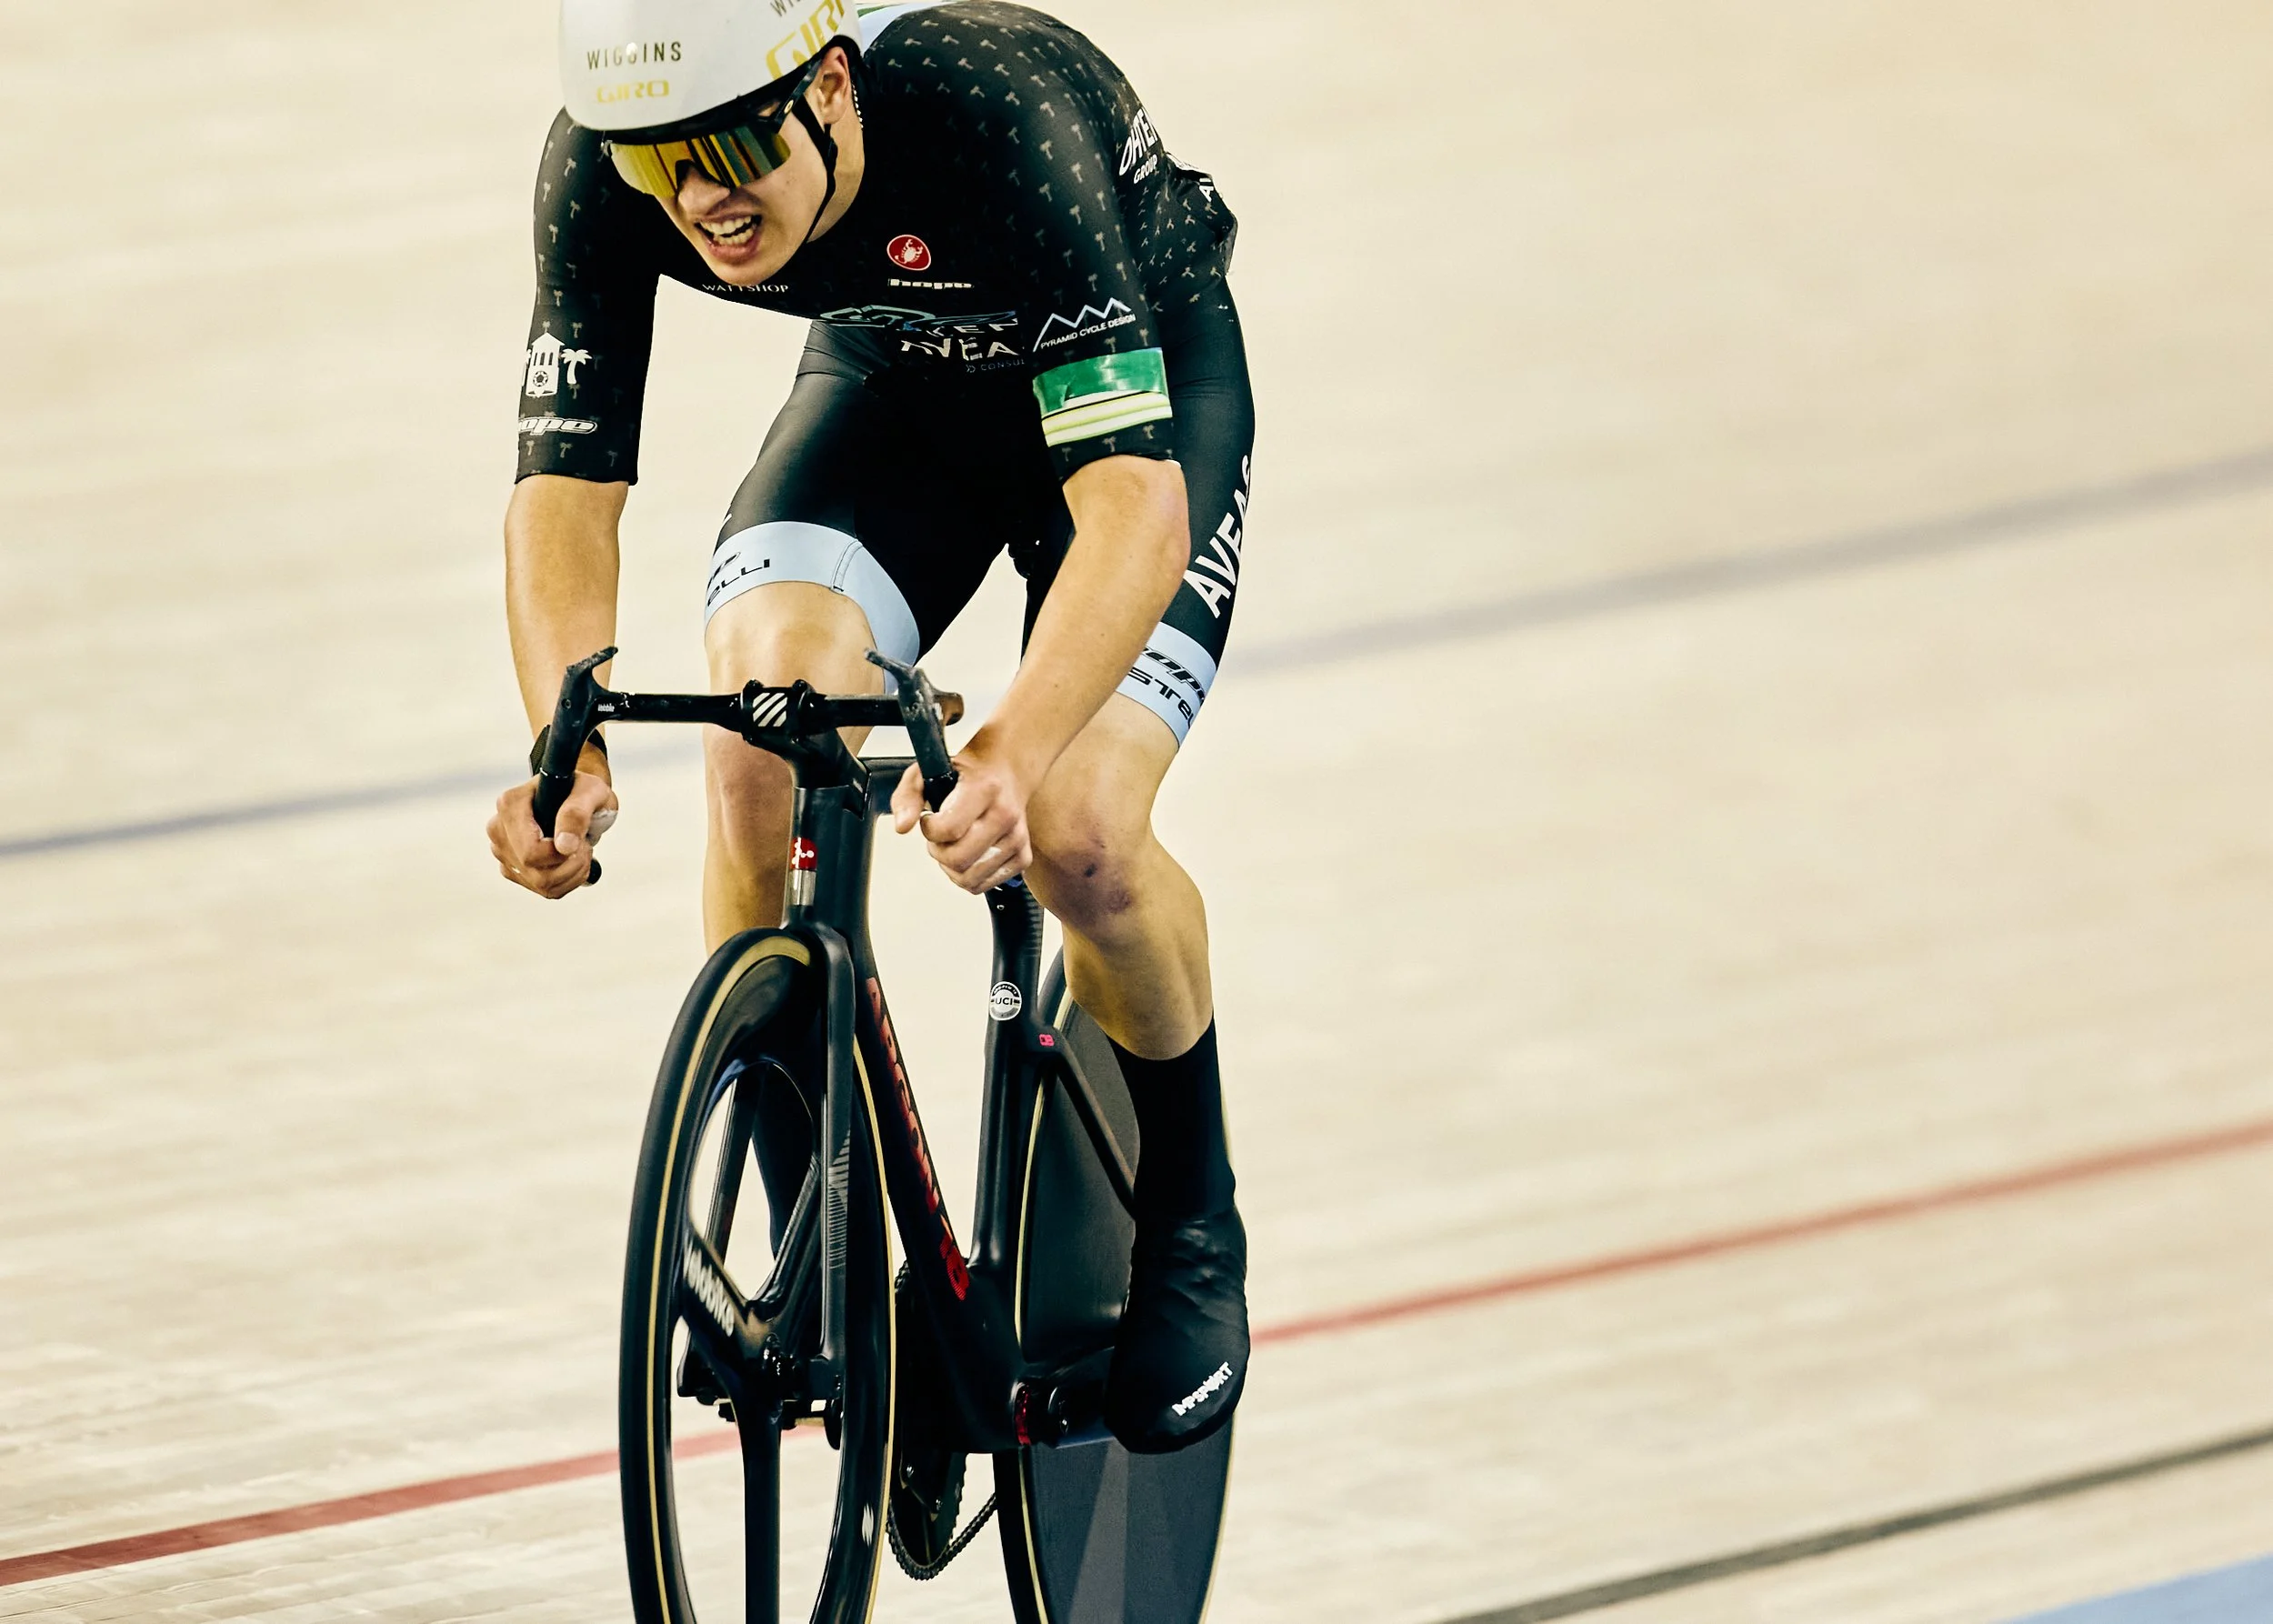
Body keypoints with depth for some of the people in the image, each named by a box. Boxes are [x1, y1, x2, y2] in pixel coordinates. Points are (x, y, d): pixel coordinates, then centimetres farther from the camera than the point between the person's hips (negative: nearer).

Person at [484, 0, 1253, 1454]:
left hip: (1135, 370, -3)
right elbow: (566, 484, -26)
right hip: (895, 371, 4)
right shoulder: (603, 170, -28)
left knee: (1075, 838, -24)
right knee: (770, 706, -26)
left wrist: (1015, 753, -61)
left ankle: (1190, 1225, 6)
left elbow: (1136, 503, -45)